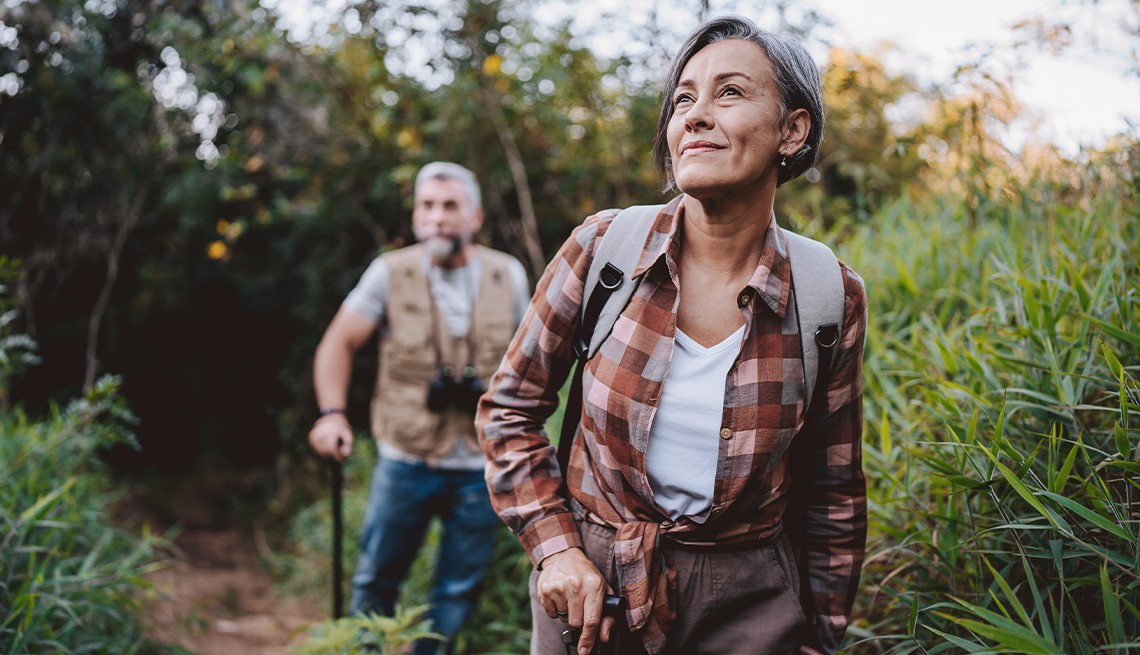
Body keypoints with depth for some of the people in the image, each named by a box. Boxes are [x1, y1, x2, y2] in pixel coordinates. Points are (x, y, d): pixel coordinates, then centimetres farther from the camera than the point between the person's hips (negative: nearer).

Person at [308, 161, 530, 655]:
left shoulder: (508, 275, 2)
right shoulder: (391, 272, -4)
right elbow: (339, 342, -3)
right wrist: (332, 413, -18)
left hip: (483, 467, 2)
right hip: (406, 461, -1)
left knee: (458, 594, 11)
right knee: (376, 582, 10)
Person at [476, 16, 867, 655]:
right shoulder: (603, 247, -11)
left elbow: (833, 492, 1)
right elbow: (508, 408, 0)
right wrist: (555, 547, -8)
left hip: (745, 603, 0)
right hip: (590, 585, 1)